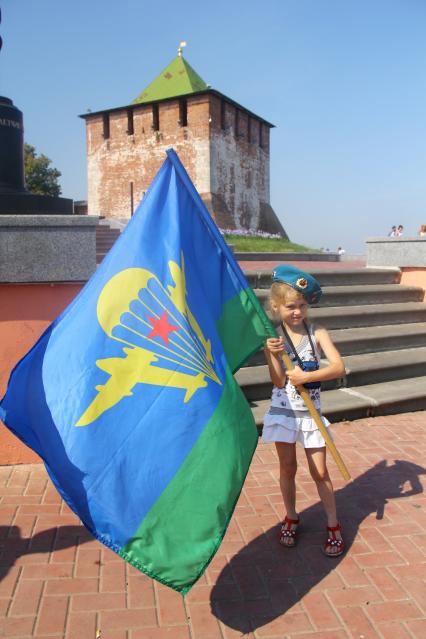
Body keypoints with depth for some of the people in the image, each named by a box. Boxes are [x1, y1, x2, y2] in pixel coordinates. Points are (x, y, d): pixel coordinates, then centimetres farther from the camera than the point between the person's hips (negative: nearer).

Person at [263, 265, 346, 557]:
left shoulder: (317, 333, -8)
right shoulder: (272, 337, -7)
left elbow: (339, 367, -20)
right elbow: (279, 381, -12)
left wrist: (306, 376, -29)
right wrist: (274, 354, -28)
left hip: (311, 413, 0)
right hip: (283, 411, 1)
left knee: (320, 472, 7)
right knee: (288, 468, 14)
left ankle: (334, 525, 23)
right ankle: (291, 518, 33)